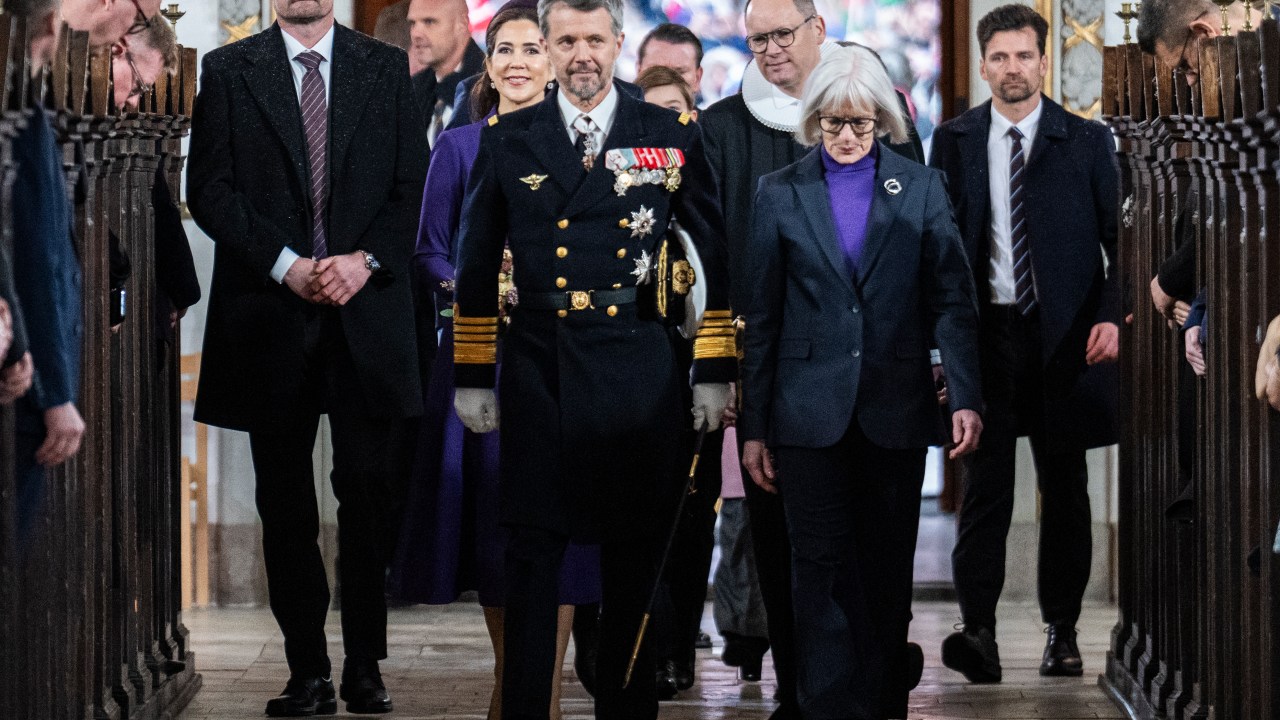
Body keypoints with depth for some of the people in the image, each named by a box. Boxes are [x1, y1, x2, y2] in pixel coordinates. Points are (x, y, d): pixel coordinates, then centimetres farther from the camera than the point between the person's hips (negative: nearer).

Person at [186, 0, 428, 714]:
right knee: (286, 505, 4)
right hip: (270, 318, 0)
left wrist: (365, 260, -10)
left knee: (372, 492, -4)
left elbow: (413, 186, 5)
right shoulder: (228, 71, 7)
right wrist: (286, 265, -11)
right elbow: (211, 191, 0)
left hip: (368, 311, 0)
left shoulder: (388, 68, 10)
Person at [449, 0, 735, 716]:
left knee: (635, 551, 6)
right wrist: (472, 376, 8)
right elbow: (477, 267, 11)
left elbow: (717, 255, 8)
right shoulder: (509, 139, 7)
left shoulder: (674, 135, 5)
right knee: (533, 550, 1)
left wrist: (716, 371, 4)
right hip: (538, 368, 0)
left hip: (637, 368, 0)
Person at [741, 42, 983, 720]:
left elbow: (953, 297, 1)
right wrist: (752, 427, 3)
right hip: (811, 412, -1)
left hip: (895, 408, 1)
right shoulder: (780, 193, 5)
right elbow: (761, 315, 6)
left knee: (888, 572, 7)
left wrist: (966, 397, -10)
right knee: (823, 569, -4)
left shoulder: (921, 188, 5)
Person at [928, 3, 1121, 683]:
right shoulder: (953, 141, 7)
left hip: (1065, 335, 0)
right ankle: (978, 631, -13)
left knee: (1064, 487, 7)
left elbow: (1119, 238, 5)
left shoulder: (1087, 142, 5)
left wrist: (1112, 315, -9)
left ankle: (1061, 631, 15)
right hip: (984, 330, 0)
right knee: (984, 482, -8)